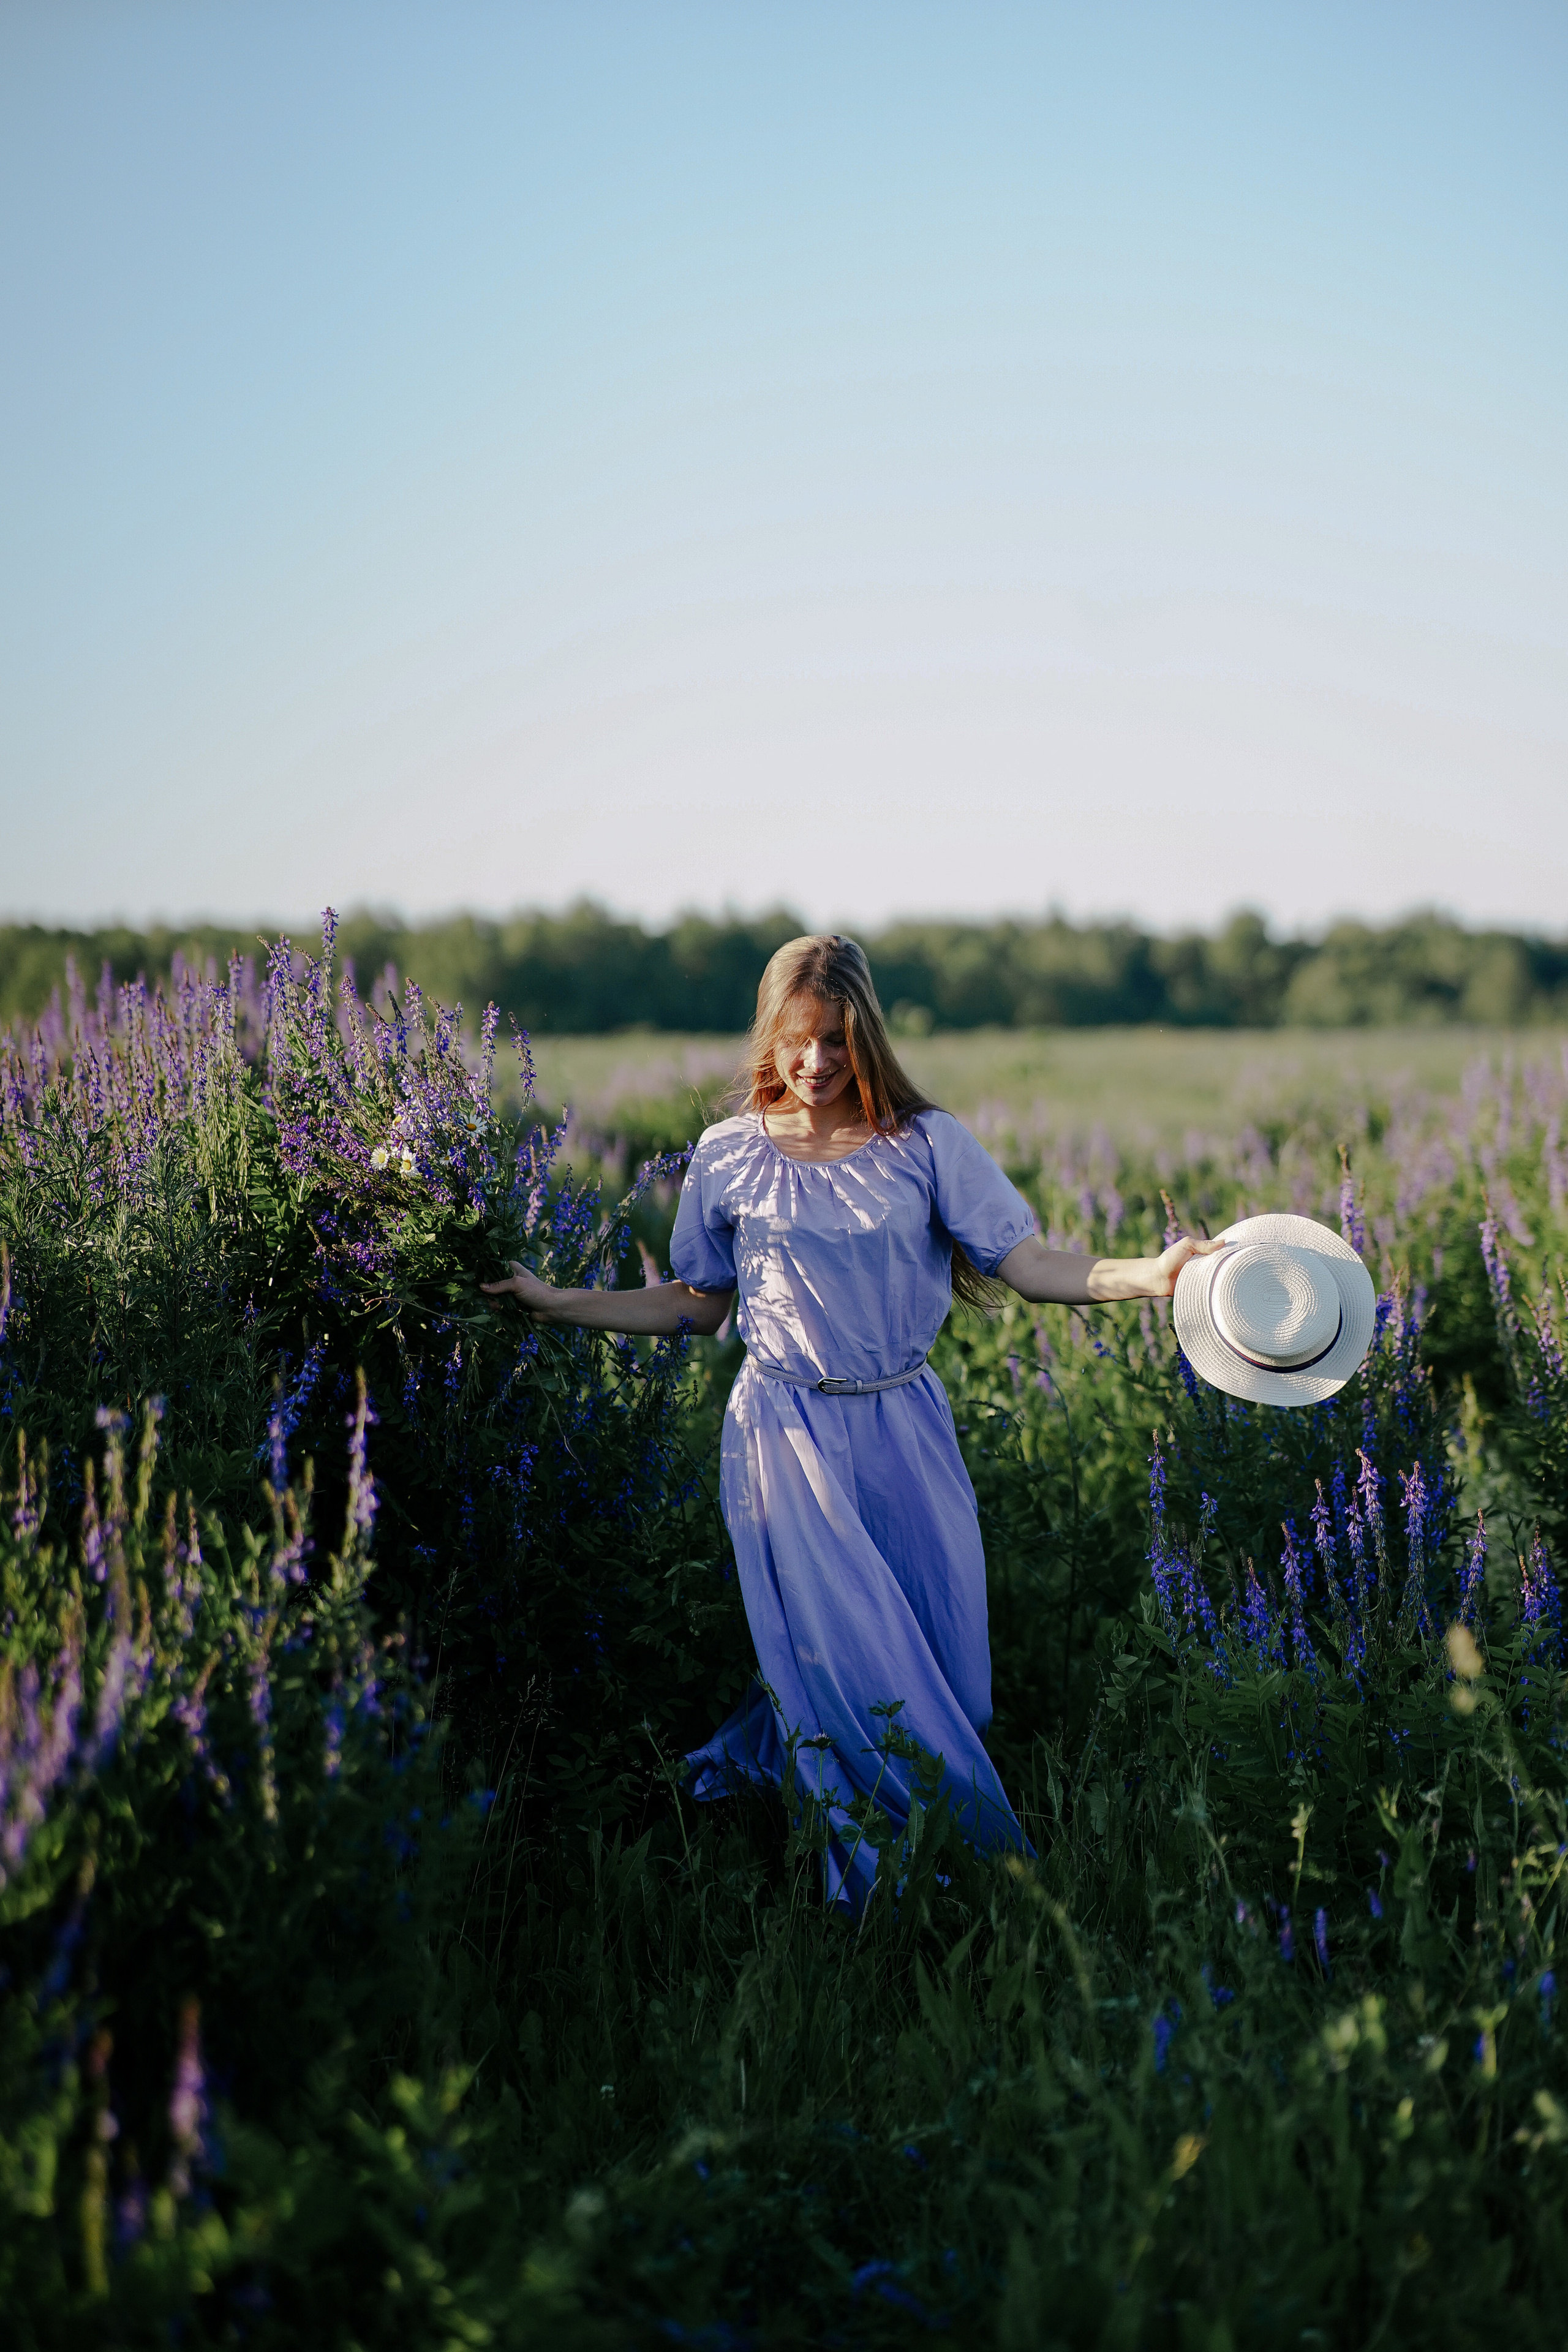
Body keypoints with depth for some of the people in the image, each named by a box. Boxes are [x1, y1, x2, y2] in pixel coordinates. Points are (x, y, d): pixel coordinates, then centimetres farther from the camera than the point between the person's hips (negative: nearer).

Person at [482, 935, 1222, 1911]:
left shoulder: (927, 1143, -2)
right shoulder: (729, 1156, 1)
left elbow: (1027, 1263, -7)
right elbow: (696, 1305, 10)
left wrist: (1149, 1276, -22)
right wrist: (558, 1304, 4)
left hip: (904, 1433, 2)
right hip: (790, 1437, -2)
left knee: (941, 1673, 5)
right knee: (856, 1670, -4)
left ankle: (762, 1746, 31)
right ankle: (883, 1891, 14)